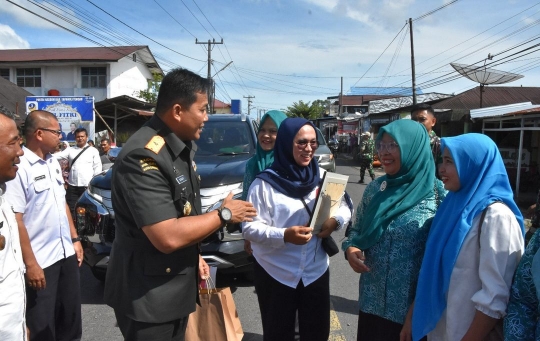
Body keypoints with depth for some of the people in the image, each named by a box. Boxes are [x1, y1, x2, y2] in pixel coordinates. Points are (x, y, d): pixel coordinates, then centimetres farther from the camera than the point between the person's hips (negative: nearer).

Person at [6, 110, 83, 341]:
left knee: (70, 316, 21)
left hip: (66, 253, 7)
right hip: (40, 261, -7)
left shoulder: (53, 162, 7)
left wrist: (74, 239, 14)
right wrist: (30, 263, -20)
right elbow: (15, 220, -21)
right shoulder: (19, 168, -19)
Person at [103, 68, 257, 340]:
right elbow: (168, 237, -30)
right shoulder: (143, 157, -26)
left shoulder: (182, 147, 6)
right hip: (148, 296, -9)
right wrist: (224, 214, -19)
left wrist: (194, 256, 9)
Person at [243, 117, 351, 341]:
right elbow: (249, 228, -14)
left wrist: (335, 221, -14)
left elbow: (344, 206, 8)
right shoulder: (265, 183, -13)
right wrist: (284, 235, -29)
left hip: (316, 271, 4)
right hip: (275, 274, -3)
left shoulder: (322, 177, 0)